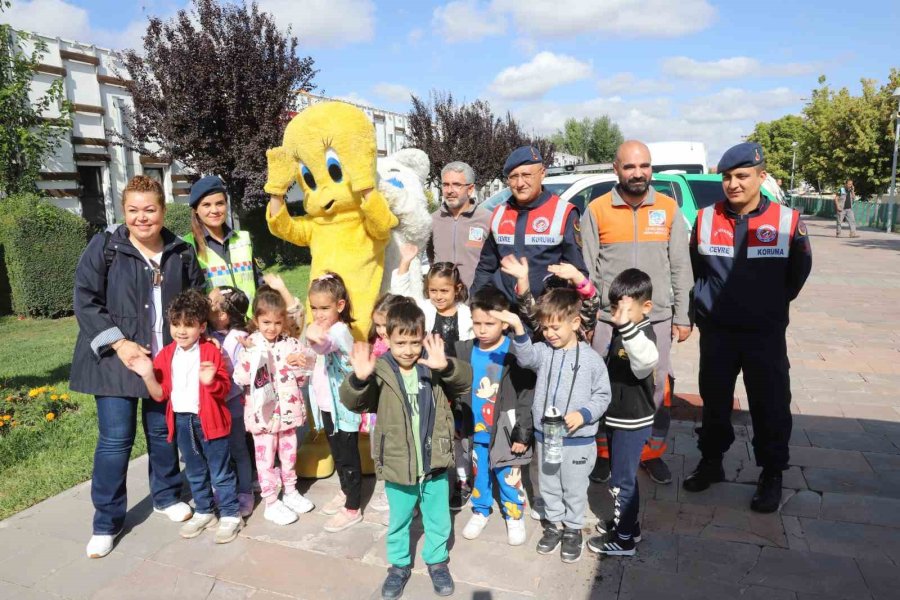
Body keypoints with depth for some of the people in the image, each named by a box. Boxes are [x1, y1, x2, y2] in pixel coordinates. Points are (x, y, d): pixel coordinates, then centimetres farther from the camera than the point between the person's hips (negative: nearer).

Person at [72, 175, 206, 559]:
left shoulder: (181, 253, 3)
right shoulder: (104, 247, -5)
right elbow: (85, 301, -8)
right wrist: (119, 343, -17)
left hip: (168, 361, 3)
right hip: (115, 359, -2)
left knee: (163, 431, 14)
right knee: (115, 439, 0)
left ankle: (166, 496, 35)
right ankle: (107, 522, 16)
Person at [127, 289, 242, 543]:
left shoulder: (211, 352, -12)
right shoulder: (165, 355, 1)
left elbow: (225, 389, -12)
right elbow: (160, 394, 1)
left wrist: (211, 381, -32)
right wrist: (148, 375, -14)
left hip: (209, 420, -5)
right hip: (181, 420, 5)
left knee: (221, 472, 7)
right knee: (195, 472, 20)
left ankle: (231, 515, 21)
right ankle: (203, 512, 37)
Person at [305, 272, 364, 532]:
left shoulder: (340, 330, -23)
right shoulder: (325, 329, 5)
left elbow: (326, 344, -47)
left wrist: (317, 339, -67)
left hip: (344, 406, -9)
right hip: (327, 404, 9)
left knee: (349, 457, 4)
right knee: (337, 453, 22)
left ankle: (353, 508, 16)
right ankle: (346, 492, 40)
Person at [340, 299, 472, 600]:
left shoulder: (434, 367, -8)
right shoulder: (380, 371, -12)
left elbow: (466, 381, -17)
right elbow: (352, 401, -18)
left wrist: (446, 366, -37)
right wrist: (359, 378, -40)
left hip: (435, 464, 1)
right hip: (397, 467, -1)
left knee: (438, 520, 21)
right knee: (399, 522, 21)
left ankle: (437, 561, 45)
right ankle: (399, 565, 44)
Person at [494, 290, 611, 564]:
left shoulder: (591, 358, -10)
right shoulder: (543, 351, -4)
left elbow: (602, 396, -5)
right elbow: (525, 356, -27)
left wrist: (583, 414, -22)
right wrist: (518, 327, -43)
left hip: (578, 439, -3)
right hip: (544, 435, 3)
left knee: (575, 488, 14)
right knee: (548, 485, 19)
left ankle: (573, 529, 36)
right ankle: (554, 524, 40)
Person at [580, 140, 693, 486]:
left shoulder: (669, 209, 2)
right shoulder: (596, 210, -2)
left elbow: (681, 268, 4)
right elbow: (586, 270, -1)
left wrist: (682, 317, 2)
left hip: (658, 319, 1)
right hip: (608, 320, -1)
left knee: (658, 390, 10)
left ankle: (652, 454, 29)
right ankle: (603, 453, 28)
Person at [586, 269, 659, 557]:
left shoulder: (642, 334, -24)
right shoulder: (620, 331, 5)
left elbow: (646, 361, -50)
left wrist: (626, 324, -60)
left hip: (632, 422, -9)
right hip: (616, 417, 9)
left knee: (621, 479, 3)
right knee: (622, 474, 21)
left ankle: (623, 539, 19)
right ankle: (626, 522, 38)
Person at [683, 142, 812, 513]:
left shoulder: (788, 221, -7)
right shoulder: (705, 219, -1)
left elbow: (798, 273, 7)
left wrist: (772, 304, 10)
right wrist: (704, 305, 9)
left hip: (766, 333, -2)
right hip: (716, 331, 2)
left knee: (770, 406, 6)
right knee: (714, 401, 13)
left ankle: (772, 475, 24)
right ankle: (711, 461, 31)